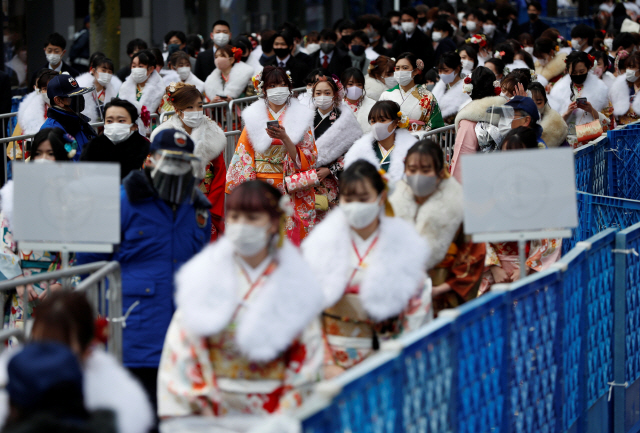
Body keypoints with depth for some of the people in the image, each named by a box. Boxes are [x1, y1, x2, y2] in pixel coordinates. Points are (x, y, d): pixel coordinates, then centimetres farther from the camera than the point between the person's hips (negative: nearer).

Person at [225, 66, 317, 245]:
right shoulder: (254, 117, 8)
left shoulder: (300, 117, 5)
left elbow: (307, 158, -4)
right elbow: (244, 156, 8)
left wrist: (284, 138, -17)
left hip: (292, 192, -1)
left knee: (291, 236, -6)